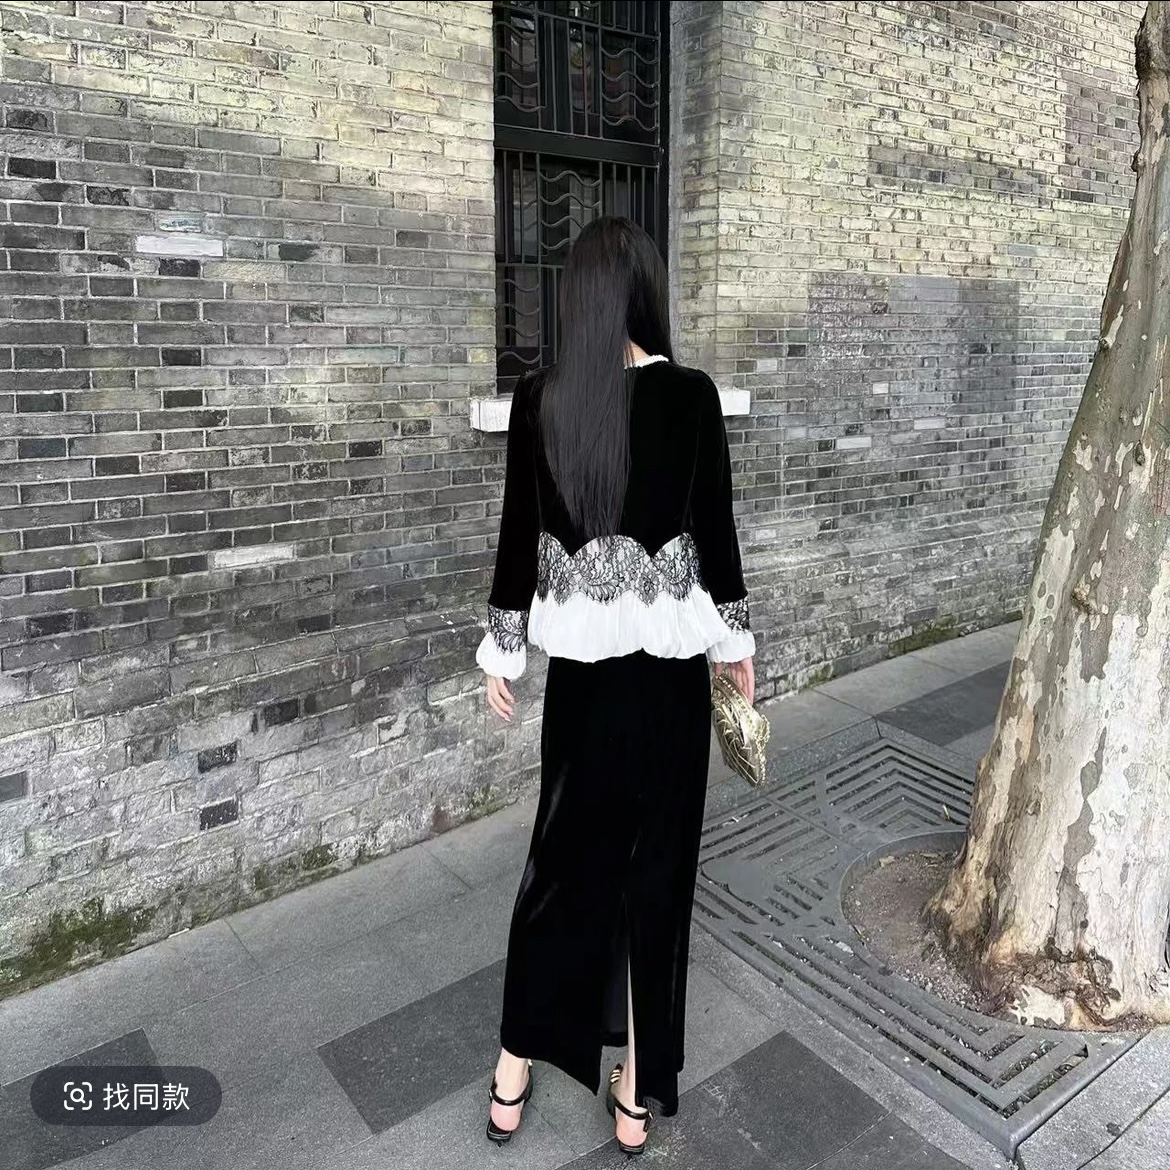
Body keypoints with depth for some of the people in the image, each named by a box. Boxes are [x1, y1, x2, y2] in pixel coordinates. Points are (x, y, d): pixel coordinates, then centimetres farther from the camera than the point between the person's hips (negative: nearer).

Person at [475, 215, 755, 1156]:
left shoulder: (537, 399, -4)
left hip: (578, 660, 2)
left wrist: (502, 653, 11)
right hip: (668, 662, -2)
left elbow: (518, 536, 0)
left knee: (563, 853, 18)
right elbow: (716, 531, -5)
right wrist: (738, 642, 8)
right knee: (655, 866, 11)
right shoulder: (691, 394, -10)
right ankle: (638, 1095, 27)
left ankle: (514, 1075, 31)